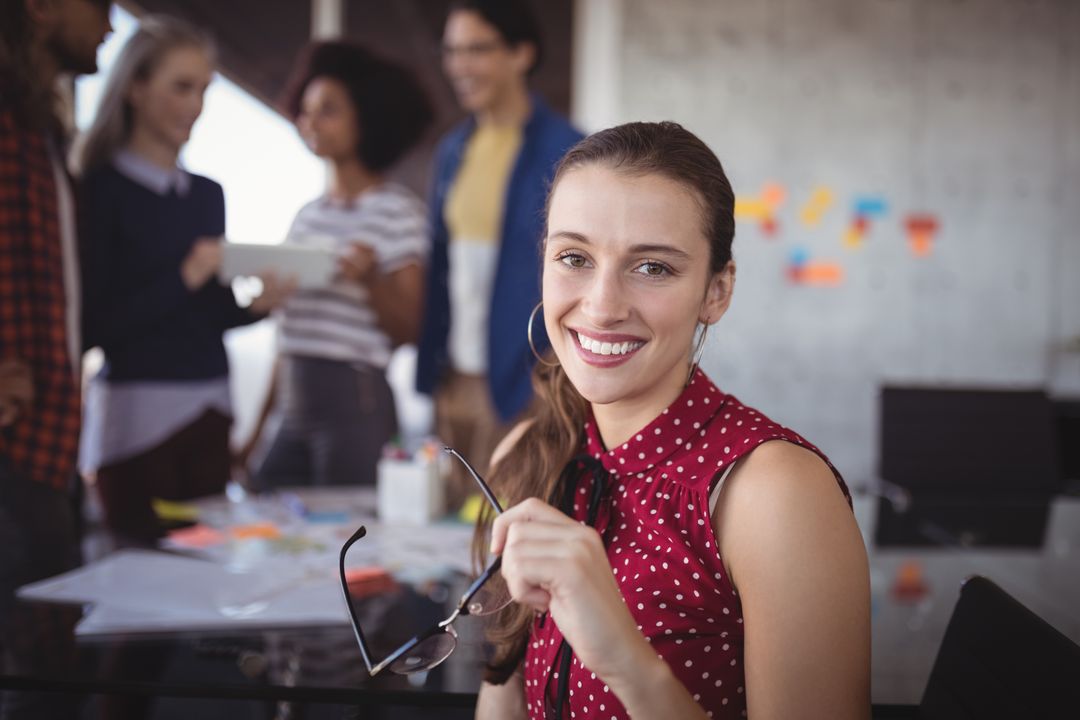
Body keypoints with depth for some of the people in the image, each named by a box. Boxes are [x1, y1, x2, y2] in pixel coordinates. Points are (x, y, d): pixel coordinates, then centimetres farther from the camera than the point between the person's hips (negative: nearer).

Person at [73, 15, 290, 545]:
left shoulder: (208, 194, 11)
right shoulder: (103, 189, -7)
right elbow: (94, 326, -11)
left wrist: (258, 305, -4)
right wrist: (183, 278, -18)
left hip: (210, 412, 6)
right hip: (138, 415, -5)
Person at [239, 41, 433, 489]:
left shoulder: (397, 211, -3)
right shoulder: (308, 215, 15)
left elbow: (407, 330, -8)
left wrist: (370, 279, -26)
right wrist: (259, 429, 17)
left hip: (356, 403, -6)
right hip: (295, 407, 6)